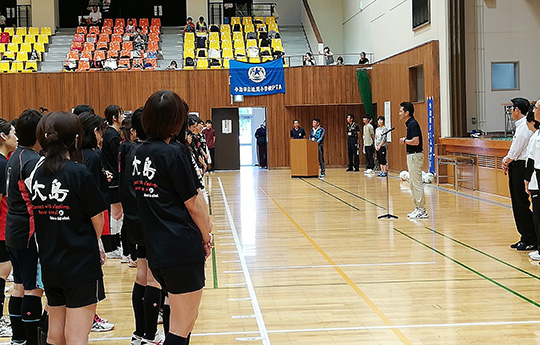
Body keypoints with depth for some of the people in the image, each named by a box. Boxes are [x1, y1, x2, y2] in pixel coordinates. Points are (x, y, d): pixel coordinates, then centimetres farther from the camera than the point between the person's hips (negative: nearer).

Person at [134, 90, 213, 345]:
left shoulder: (140, 153, 8)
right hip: (182, 248, -8)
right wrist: (206, 237, 4)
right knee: (183, 324, -2)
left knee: (183, 317, 23)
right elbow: (194, 205, -11)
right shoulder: (175, 153, -14)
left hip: (155, 248, 8)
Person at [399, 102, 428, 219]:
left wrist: (404, 141, -12)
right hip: (411, 155, 11)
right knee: (413, 184, 14)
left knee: (417, 183, -7)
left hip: (415, 156, -11)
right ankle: (418, 209, 19)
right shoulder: (409, 124, 15)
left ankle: (422, 210, -4)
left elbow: (416, 141, -26)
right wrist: (405, 140, 10)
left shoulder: (413, 124, -16)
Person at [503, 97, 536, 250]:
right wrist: (506, 160, 5)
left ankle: (531, 240, -2)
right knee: (517, 204, 13)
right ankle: (525, 237, 19)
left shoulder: (525, 127, -16)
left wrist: (507, 160, 0)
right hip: (516, 167, 10)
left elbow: (516, 151, -16)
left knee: (522, 204, -7)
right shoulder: (520, 126, 16)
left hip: (521, 167, -10)